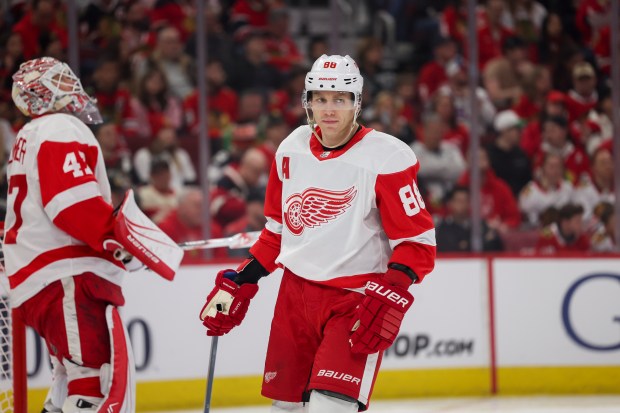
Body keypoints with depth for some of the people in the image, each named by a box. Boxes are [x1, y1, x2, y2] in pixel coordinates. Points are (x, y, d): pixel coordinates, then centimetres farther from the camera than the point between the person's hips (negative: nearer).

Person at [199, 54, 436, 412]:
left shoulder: (387, 159, -13)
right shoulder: (292, 150, 5)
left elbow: (418, 243, -12)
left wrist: (389, 298, -24)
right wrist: (239, 283, 13)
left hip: (356, 299, -6)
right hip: (296, 292, 6)